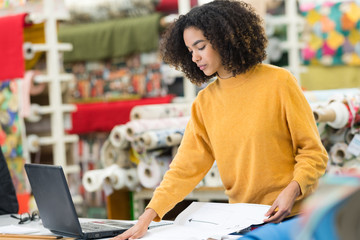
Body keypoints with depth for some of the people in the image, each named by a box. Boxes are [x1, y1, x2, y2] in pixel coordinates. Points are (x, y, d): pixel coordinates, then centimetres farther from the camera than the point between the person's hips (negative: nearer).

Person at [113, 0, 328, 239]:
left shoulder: (278, 82, -3)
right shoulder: (204, 103, 7)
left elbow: (313, 152, -2)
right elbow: (185, 168, 4)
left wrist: (292, 190, -18)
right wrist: (148, 217, -6)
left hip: (289, 216, -3)